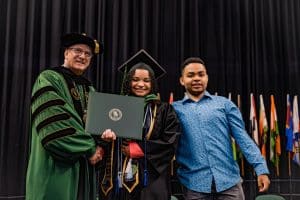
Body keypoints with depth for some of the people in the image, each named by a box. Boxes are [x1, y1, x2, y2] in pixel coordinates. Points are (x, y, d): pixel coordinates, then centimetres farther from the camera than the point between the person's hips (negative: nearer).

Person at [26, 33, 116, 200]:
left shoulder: (89, 89, 17)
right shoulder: (48, 80, -5)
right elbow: (54, 127, -16)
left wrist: (105, 133, -10)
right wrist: (90, 148, -13)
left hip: (84, 167, 7)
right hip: (56, 167, -7)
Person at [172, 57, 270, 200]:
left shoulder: (224, 104, 7)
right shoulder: (175, 109, 6)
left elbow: (242, 137, 2)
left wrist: (261, 169, -6)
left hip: (229, 181, 1)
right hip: (194, 185, 0)